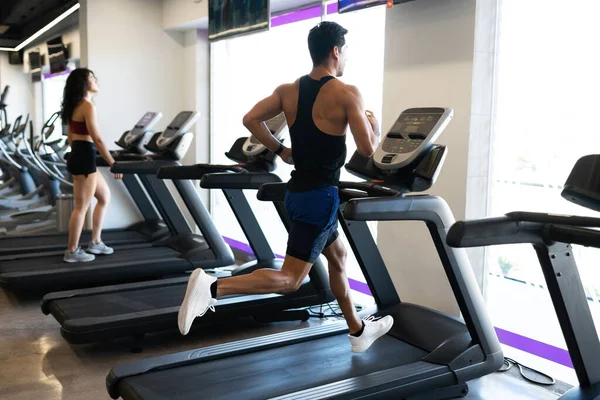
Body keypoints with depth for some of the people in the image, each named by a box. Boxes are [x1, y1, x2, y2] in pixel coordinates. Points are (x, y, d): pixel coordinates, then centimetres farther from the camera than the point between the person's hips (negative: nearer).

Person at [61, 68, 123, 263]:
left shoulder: (75, 106, 16)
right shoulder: (88, 106, -14)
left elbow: (71, 137, 20)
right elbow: (97, 139, -19)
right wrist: (113, 164, -16)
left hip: (78, 156, 10)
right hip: (85, 158, -10)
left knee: (105, 197, 18)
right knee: (82, 207, -2)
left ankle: (95, 242, 24)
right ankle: (72, 251, 7)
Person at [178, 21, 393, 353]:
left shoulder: (287, 90, 5)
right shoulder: (347, 94, -13)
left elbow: (250, 120, 1)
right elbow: (367, 149, -16)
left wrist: (281, 151, 10)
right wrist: (374, 126, 6)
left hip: (297, 191, 8)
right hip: (321, 196, -8)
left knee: (338, 258, 23)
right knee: (289, 279, -4)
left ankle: (358, 331, 36)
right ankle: (213, 287, -18)